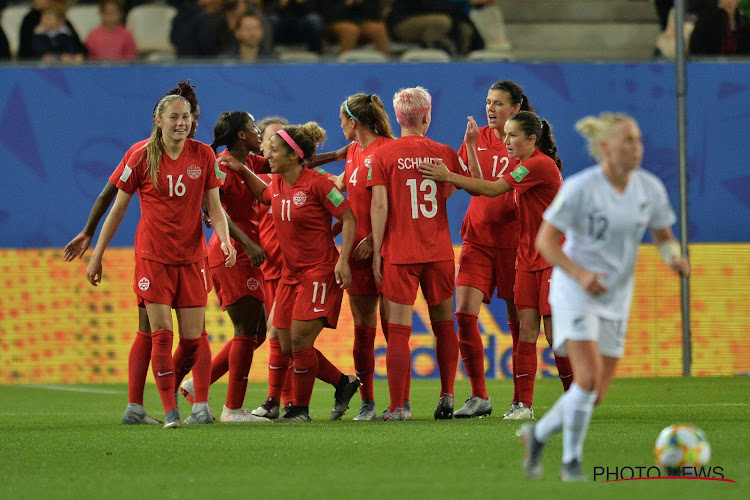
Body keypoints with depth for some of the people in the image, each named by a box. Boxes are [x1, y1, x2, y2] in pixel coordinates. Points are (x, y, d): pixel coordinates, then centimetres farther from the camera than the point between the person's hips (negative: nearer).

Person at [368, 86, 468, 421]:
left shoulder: (382, 155, -4)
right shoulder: (445, 153, 2)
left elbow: (380, 206, -8)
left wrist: (376, 251, -4)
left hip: (399, 254, -2)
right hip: (439, 252, 2)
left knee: (398, 330, -3)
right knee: (444, 325, 15)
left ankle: (397, 407, -7)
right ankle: (447, 397, 15)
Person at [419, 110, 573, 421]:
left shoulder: (541, 165, -15)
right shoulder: (527, 166, 15)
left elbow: (493, 189, -19)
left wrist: (449, 177, -17)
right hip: (528, 259, 8)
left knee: (555, 332, -5)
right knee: (526, 328, 0)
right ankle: (524, 404, -3)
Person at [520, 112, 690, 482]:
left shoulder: (650, 188, -3)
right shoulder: (580, 188, -17)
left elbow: (663, 236, 10)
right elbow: (545, 240, -13)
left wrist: (674, 258, -14)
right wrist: (580, 274, -27)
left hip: (616, 298, 5)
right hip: (575, 290, -5)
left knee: (597, 394, 4)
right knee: (589, 376, -21)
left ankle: (537, 435, 28)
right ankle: (571, 462, -4)